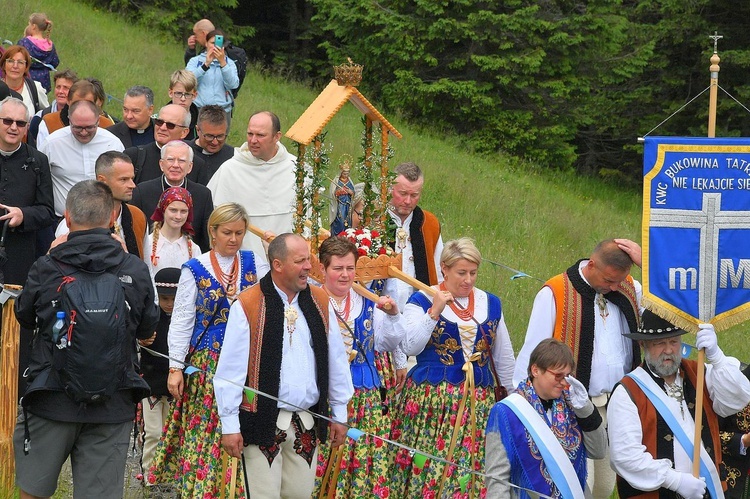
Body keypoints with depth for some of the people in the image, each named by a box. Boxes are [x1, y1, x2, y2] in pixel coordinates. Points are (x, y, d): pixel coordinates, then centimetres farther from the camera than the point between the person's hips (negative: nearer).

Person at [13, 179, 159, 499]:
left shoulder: (45, 269, -9)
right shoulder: (135, 271, -5)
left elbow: (25, 317, 10)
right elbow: (147, 329, 9)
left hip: (53, 400, -1)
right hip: (113, 406, 1)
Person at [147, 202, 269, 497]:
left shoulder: (255, 265, 7)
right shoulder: (195, 270, 2)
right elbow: (181, 320, 1)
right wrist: (175, 367, -3)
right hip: (206, 363, -1)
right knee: (203, 429, -2)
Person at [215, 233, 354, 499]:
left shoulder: (320, 303, 6)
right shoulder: (248, 306, -9)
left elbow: (336, 361, 13)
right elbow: (230, 370, -7)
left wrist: (339, 415, 14)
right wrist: (229, 425, -8)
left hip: (306, 424, 5)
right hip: (263, 423, -5)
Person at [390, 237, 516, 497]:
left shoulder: (491, 304, 12)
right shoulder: (422, 301, 0)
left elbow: (504, 358, 19)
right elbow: (410, 347, -13)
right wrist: (434, 312, -18)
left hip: (478, 402, 3)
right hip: (431, 400, -3)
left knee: (473, 464, -1)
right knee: (430, 465, -7)